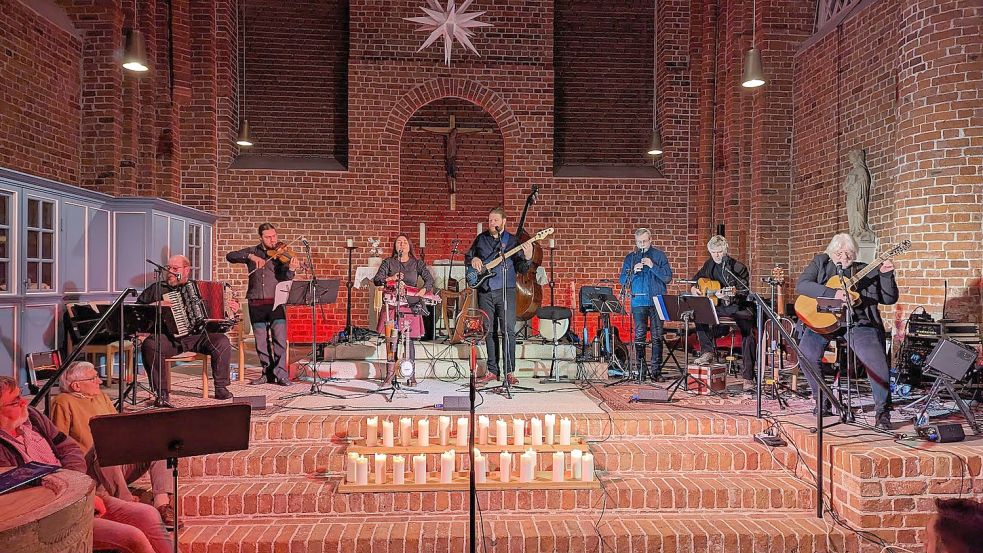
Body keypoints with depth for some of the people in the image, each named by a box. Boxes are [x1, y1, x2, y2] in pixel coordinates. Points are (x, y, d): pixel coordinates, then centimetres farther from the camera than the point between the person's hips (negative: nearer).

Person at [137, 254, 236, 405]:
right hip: (169, 338, -1)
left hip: (198, 336, 1)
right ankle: (162, 393, -24)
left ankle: (221, 388, -12)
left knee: (222, 342, -26)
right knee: (149, 345, -32)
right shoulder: (157, 288, 13)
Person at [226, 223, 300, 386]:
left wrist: (291, 268, -33)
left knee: (280, 338, -9)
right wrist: (251, 257, -18)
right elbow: (230, 256, -4)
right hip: (256, 304, 2)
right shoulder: (252, 251, 9)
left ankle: (281, 374, -3)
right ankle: (268, 373, 19)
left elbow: (286, 278, -10)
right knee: (261, 341, 7)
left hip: (276, 303, -2)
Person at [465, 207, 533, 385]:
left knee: (508, 331, -8)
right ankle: (493, 371, 15)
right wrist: (473, 260, 1)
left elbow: (521, 268, 0)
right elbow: (467, 256, 23)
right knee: (489, 332, 7)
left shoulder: (513, 240, 4)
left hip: (506, 291, -3)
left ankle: (509, 371, -3)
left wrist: (527, 258, -20)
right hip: (485, 291, 3)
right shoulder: (481, 238, 12)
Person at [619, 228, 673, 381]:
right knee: (639, 337, 0)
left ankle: (656, 370, 7)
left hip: (657, 301, -1)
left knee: (657, 337, 1)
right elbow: (623, 282, 6)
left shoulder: (659, 255, 5)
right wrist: (634, 271, -11)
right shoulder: (630, 257, 9)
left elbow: (668, 278, -3)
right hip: (638, 302, 1)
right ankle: (640, 371, 7)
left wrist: (653, 266, -14)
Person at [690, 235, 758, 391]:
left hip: (739, 307, -5)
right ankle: (708, 352, -10)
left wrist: (735, 293, -37)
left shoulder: (739, 268, -9)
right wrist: (693, 288, 4)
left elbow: (744, 292, -14)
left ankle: (748, 377, -21)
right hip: (718, 306, 5)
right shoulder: (709, 265, 8)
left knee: (748, 334, -27)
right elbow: (697, 277, 25)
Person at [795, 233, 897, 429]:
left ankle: (882, 411, -11)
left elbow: (889, 299, 11)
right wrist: (832, 293, -17)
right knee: (807, 352, -21)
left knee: (875, 359, -25)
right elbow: (801, 284, -5)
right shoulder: (820, 263, 13)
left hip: (858, 322, 0)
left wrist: (886, 275, -5)